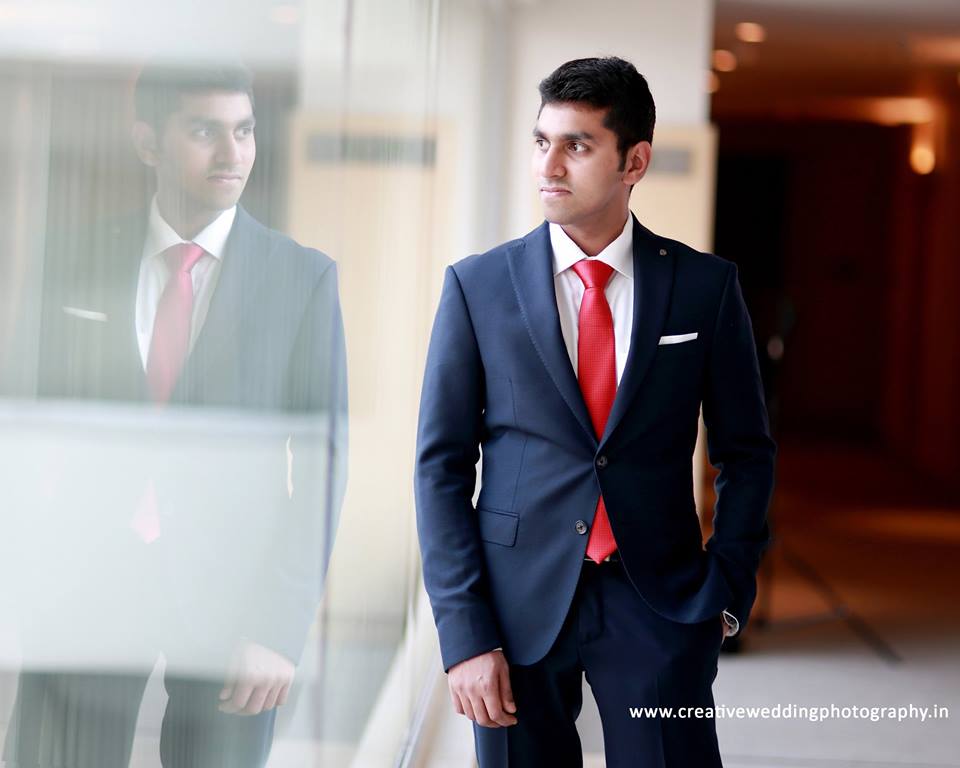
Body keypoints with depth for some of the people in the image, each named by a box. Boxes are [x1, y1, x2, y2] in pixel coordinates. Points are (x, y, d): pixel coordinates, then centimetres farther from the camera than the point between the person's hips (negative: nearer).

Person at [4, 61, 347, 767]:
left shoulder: (305, 278, -1)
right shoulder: (79, 271, 4)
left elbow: (323, 462, -5)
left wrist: (281, 623, -13)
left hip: (231, 588, -1)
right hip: (90, 583, 1)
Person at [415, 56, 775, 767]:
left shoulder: (705, 286, 1)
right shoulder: (478, 286, 0)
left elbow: (746, 452, 9)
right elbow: (442, 465, -1)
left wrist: (727, 592, -1)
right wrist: (465, 635, -8)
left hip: (660, 605, 0)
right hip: (518, 602, 0)